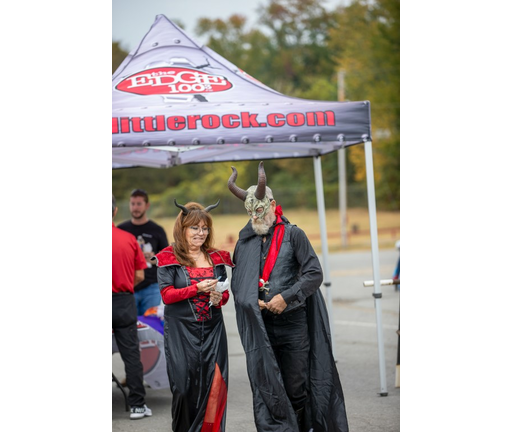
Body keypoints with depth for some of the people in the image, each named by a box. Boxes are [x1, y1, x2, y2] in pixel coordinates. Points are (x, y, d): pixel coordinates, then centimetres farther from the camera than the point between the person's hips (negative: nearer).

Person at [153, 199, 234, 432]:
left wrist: (219, 298, -7)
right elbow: (166, 295, -8)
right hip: (182, 331, -3)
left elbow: (225, 291, 17)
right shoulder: (169, 258, -1)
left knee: (214, 383, -5)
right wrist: (197, 288, -18)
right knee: (186, 384, -3)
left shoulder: (216, 257, 11)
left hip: (212, 329, 3)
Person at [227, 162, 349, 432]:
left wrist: (285, 297, -15)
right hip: (259, 326, 3)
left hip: (292, 323, -2)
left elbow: (314, 274, -6)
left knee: (296, 388, 3)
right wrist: (252, 301, -6)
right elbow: (236, 282, 14)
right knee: (266, 387, -3)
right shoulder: (245, 242, 12)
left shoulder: (293, 235, 1)